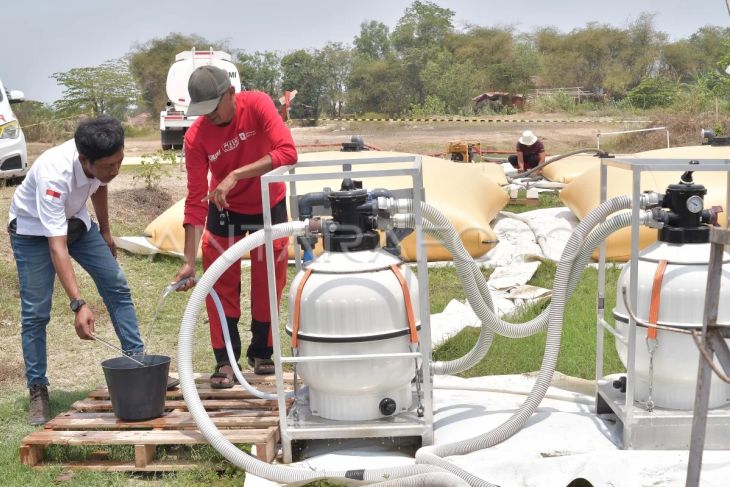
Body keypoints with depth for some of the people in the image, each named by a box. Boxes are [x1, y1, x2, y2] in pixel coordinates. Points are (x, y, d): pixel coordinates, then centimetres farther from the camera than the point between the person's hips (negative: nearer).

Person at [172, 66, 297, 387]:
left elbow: (288, 153, -38)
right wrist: (189, 261, -29)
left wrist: (236, 175, -43)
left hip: (269, 206, 0)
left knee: (269, 283, 5)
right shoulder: (196, 136, -24)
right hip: (225, 210, 0)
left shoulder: (257, 105, -27)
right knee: (220, 284, -5)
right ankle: (225, 361, 5)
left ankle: (261, 353, 23)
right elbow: (196, 200, -24)